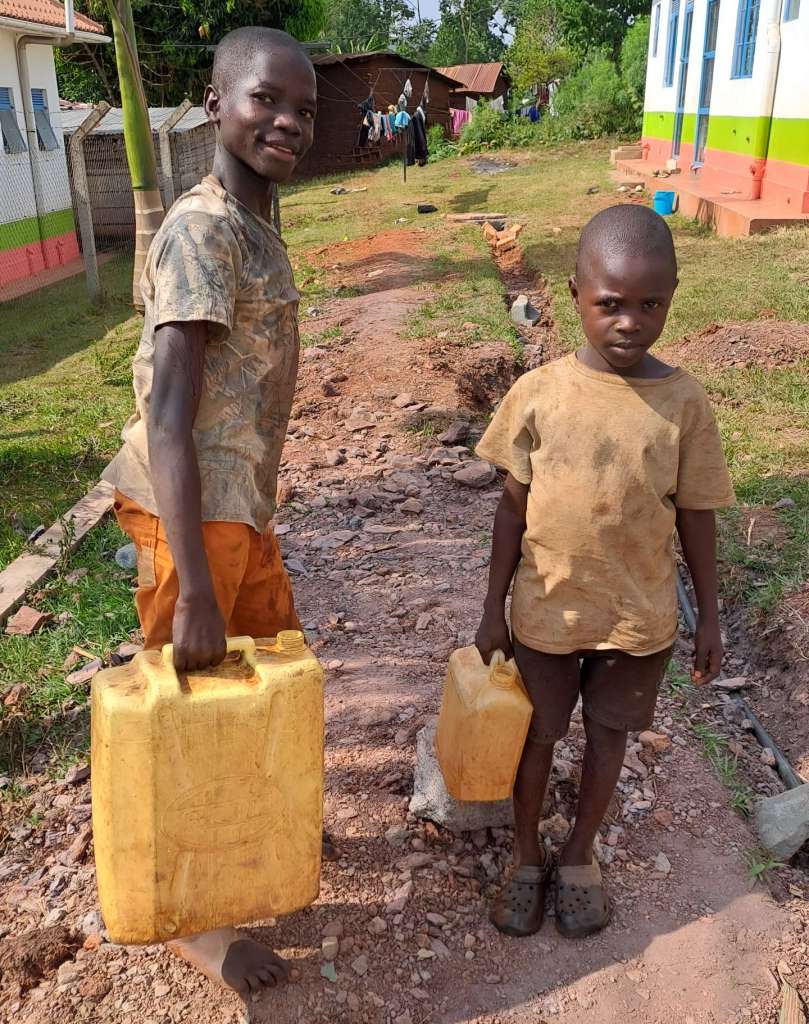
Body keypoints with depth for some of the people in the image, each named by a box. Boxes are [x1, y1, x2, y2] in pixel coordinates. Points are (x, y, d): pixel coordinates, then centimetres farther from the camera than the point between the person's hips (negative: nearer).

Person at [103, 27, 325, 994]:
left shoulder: (252, 223, 11)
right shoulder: (204, 230, -19)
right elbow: (165, 417, -27)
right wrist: (193, 589, -30)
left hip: (240, 500, 9)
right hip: (195, 510, -9)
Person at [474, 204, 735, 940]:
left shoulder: (684, 403, -12)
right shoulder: (538, 394, -12)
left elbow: (695, 517, -3)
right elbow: (514, 507, -4)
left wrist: (710, 618, 2)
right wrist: (494, 607, 0)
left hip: (639, 615, 1)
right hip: (547, 610, 0)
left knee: (607, 733, 18)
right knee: (538, 733, 16)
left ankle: (581, 856, 43)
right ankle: (527, 856, 40)